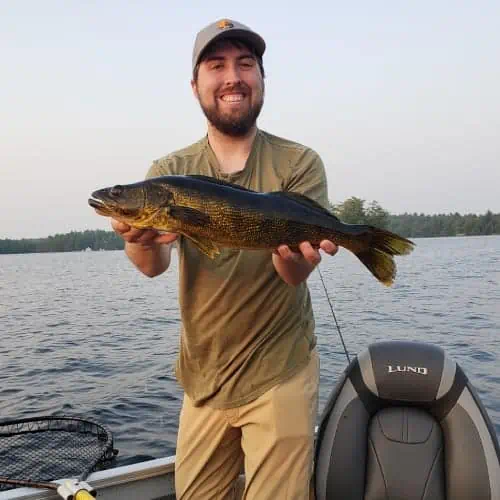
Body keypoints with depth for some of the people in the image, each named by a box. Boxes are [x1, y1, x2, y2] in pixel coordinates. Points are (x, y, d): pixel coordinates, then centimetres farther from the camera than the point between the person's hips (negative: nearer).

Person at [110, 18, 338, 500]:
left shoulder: (299, 163, -7)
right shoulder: (169, 171, -1)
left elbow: (295, 274, -18)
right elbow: (153, 265, -17)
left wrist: (294, 253, -41)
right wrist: (142, 240, -39)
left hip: (280, 373, -2)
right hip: (202, 377, 3)